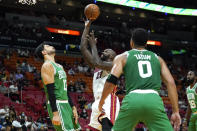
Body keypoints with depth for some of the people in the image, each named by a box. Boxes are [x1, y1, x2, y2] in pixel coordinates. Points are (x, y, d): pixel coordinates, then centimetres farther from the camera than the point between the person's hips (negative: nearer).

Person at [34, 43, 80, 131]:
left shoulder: (59, 66, 19)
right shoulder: (47, 65, -10)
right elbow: (50, 91, -17)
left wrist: (73, 107, 17)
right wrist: (55, 113, -23)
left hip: (66, 104, 9)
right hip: (56, 105, -9)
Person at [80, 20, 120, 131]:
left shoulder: (113, 65, 2)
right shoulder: (97, 67, 24)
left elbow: (97, 62, -18)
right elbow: (83, 47, 20)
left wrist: (93, 45, -4)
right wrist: (87, 27, 19)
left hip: (109, 102, -9)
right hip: (98, 103, 9)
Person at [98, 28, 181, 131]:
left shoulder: (123, 57, 19)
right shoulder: (157, 58, 25)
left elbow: (112, 80, 3)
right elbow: (170, 83, 13)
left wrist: (102, 100, 17)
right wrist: (176, 111, 11)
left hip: (132, 99, 0)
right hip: (154, 99, 1)